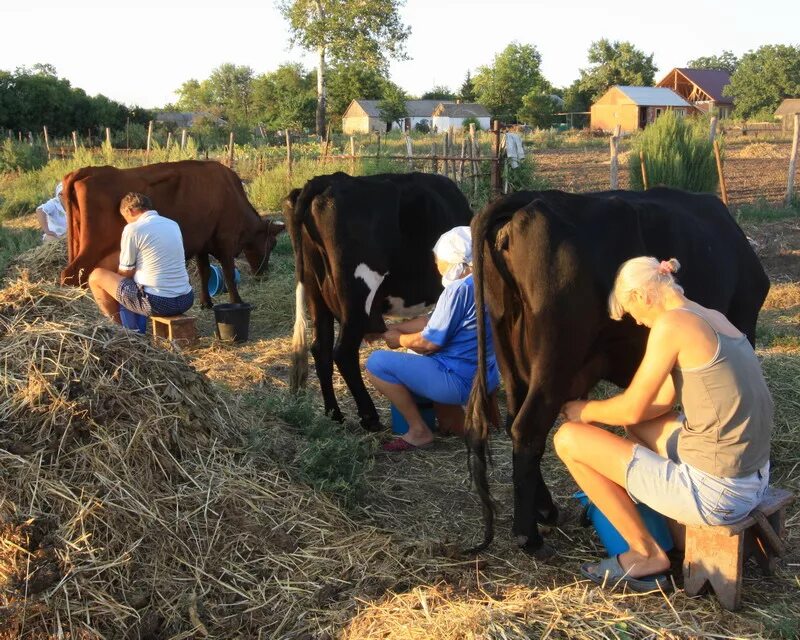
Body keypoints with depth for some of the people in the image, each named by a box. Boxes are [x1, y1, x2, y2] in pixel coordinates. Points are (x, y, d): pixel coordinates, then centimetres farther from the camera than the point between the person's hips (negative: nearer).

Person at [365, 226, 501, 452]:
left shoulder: (459, 289, -20)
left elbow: (430, 342, -16)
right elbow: (433, 322, 14)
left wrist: (399, 339, 2)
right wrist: (391, 329, 13)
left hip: (460, 382, -10)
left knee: (376, 363, -7)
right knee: (418, 354, 34)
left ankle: (419, 431, 0)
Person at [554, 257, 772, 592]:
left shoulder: (671, 324, -15)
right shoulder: (714, 319, 11)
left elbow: (632, 409, -10)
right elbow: (661, 403, 17)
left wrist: (586, 411, 10)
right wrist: (595, 411, 20)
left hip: (714, 493, -9)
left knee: (569, 439, -2)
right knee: (637, 424, 29)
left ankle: (647, 555, 11)